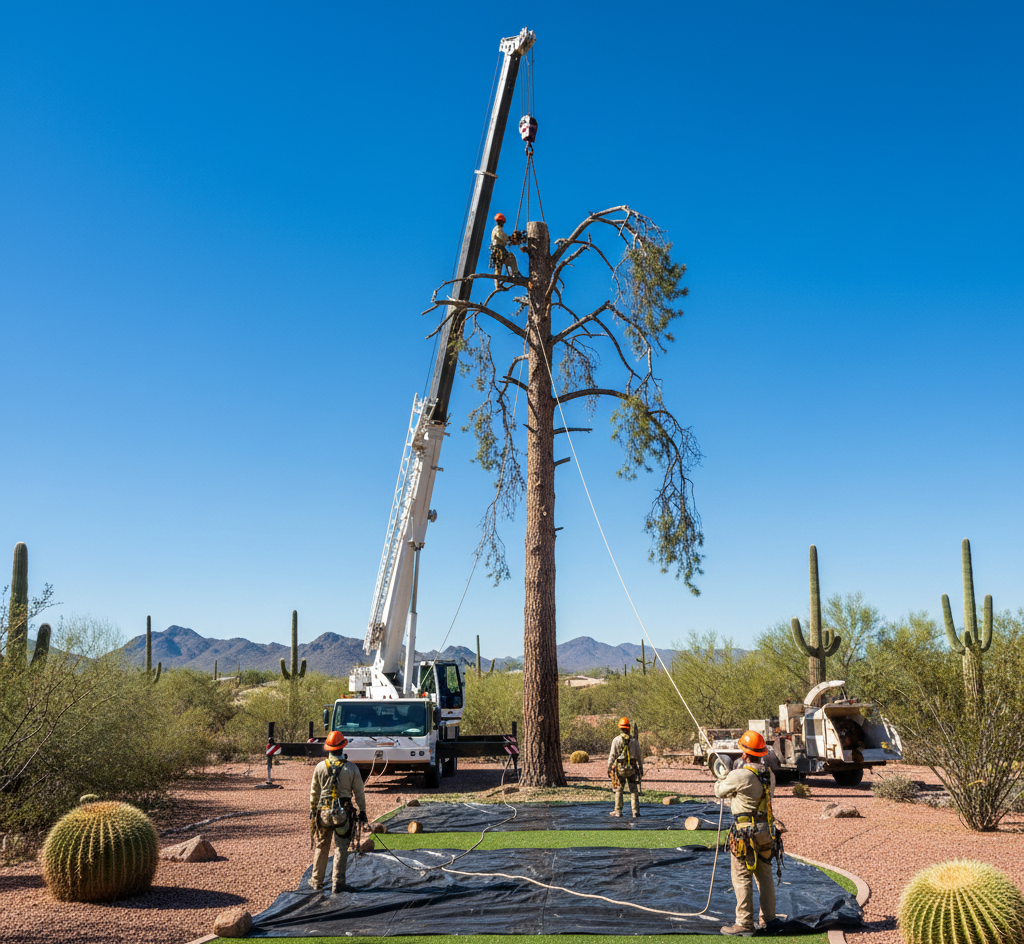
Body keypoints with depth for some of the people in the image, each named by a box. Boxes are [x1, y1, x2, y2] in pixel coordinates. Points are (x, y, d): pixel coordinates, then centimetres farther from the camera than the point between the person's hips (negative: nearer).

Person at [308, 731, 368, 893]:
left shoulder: (320, 767, -3)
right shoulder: (351, 768, -6)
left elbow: (314, 792, 6)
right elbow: (359, 792, 1)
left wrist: (312, 810, 19)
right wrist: (362, 811, 12)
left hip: (323, 811, 2)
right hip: (343, 813, -1)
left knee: (321, 847, 15)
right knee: (341, 848, 6)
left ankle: (317, 882, 26)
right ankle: (337, 883, 4)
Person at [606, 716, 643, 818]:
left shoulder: (616, 740, -6)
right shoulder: (634, 741, 2)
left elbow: (612, 755, -7)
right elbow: (638, 756, 7)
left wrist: (609, 767, -1)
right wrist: (641, 769, 15)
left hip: (620, 768, -2)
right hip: (632, 768, 2)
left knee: (619, 790, 8)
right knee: (634, 790, 7)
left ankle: (618, 811, 11)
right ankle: (635, 811, 4)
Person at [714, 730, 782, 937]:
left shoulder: (740, 775, -20)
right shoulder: (769, 774, 1)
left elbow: (720, 792, -4)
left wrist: (723, 778, 19)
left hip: (746, 832, -7)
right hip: (766, 829, 7)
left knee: (742, 878, 1)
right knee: (765, 875, 20)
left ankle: (744, 924, 4)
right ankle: (769, 918, 30)